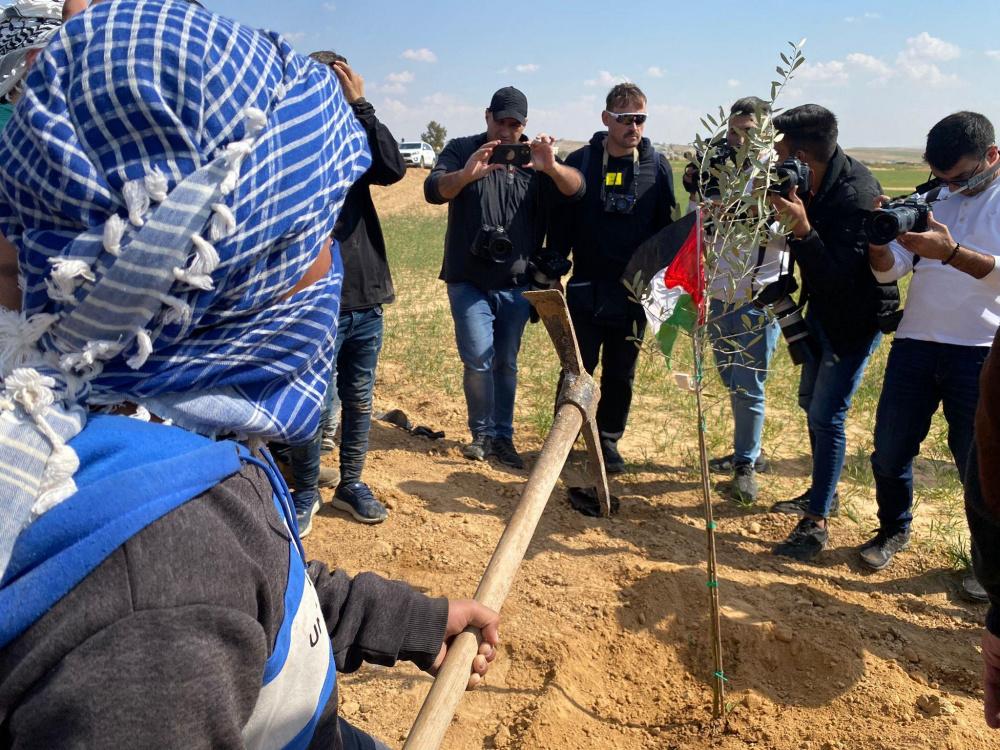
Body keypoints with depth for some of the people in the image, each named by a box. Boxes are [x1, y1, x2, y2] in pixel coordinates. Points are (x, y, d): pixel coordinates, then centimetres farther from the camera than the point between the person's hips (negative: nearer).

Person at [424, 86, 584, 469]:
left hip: (517, 283, 2)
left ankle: (503, 436, 24)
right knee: (478, 360, -8)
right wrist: (467, 173, -39)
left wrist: (551, 167, -33)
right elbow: (433, 190, -17)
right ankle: (481, 433, 13)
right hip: (469, 281, -2)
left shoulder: (534, 158, 4)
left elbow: (576, 189, -10)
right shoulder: (462, 150, -1)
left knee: (507, 362, 10)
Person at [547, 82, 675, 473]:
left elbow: (665, 228, 5)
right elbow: (560, 224, 0)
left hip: (635, 293, 2)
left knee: (621, 374, 11)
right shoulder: (580, 161, -2)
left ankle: (608, 441, 26)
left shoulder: (657, 166, 2)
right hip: (587, 289, -1)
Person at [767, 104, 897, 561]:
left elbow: (838, 278, -31)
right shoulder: (815, 181, -5)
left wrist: (802, 230, -41)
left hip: (856, 317, -9)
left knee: (826, 415, -8)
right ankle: (822, 493, 37)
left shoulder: (855, 196, -30)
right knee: (810, 400, 19)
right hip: (823, 308, 9)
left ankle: (816, 524, 3)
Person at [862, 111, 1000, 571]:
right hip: (915, 344, 4)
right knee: (889, 452, 8)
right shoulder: (931, 199, 11)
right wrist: (876, 238, -14)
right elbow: (888, 270, 6)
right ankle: (893, 530, 33)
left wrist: (952, 253, -31)